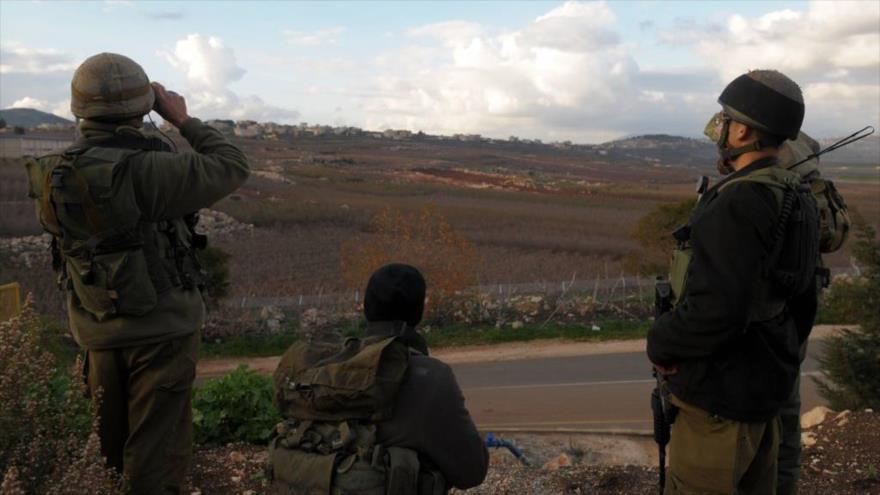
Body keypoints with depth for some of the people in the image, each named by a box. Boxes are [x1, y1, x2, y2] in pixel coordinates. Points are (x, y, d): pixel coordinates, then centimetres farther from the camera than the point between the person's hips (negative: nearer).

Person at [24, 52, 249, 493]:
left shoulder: (54, 175, -6)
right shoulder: (147, 170, -26)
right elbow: (233, 168, -17)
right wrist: (184, 121, -7)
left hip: (98, 331, 7)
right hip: (162, 328, -6)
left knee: (116, 433, 28)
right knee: (156, 446, 9)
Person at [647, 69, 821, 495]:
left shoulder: (737, 203, -25)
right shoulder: (796, 200, 7)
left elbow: (713, 310, -31)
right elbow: (802, 304, 15)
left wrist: (659, 346, -14)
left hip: (719, 399, -10)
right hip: (766, 391, 10)